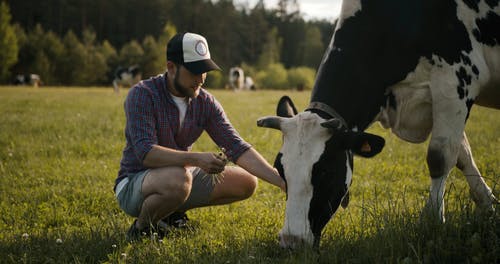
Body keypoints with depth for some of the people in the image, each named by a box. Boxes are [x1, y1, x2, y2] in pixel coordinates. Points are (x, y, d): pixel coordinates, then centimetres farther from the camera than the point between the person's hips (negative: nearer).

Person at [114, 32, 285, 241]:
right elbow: (145, 153, -30)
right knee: (177, 179, -39)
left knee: (246, 182, -1)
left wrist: (282, 181, -18)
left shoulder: (205, 102, -3)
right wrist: (195, 159, -43)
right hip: (133, 183, -7)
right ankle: (141, 229, -9)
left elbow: (237, 147, -7)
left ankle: (173, 212, 11)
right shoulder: (142, 95, -19)